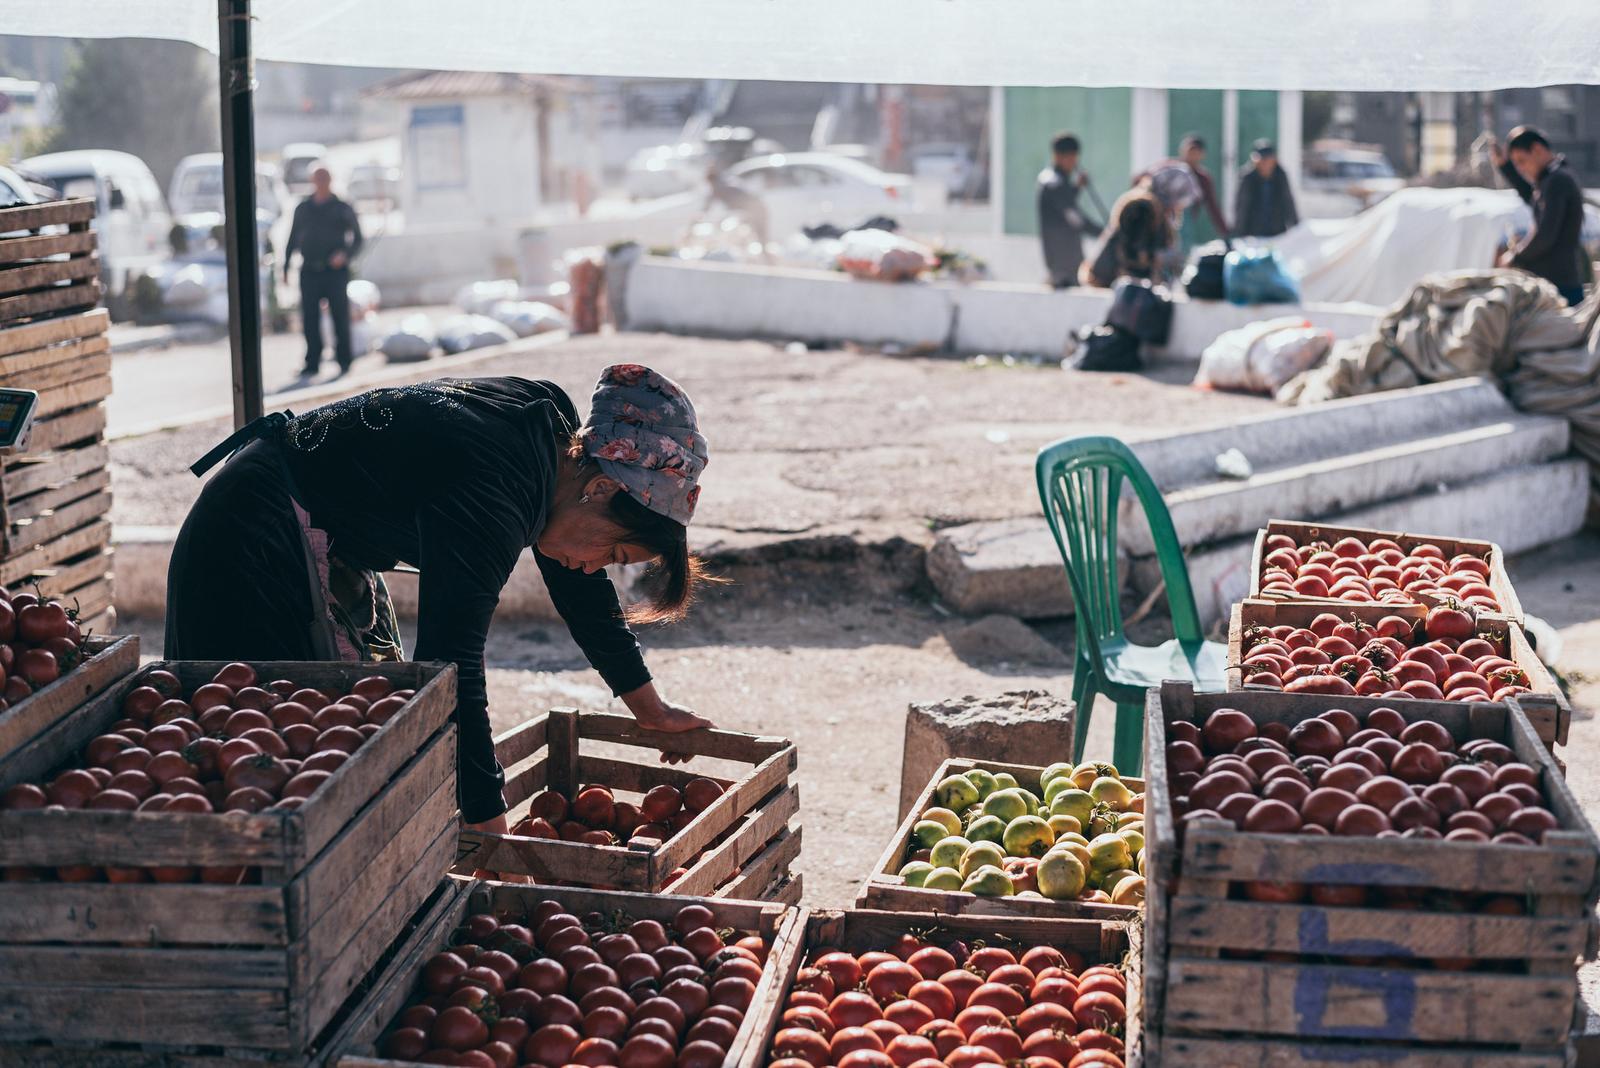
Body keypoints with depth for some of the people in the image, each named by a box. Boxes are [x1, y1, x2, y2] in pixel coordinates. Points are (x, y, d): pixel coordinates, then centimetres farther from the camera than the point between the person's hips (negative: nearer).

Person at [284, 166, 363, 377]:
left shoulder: (342, 209, 6)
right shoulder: (302, 209, 15)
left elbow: (357, 239, 5)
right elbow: (293, 239, 18)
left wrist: (345, 255, -13)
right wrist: (286, 267, 11)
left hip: (335, 271, -3)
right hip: (309, 271, 3)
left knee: (340, 317, -2)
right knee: (309, 319, -1)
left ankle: (344, 361, 5)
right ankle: (312, 363, 3)